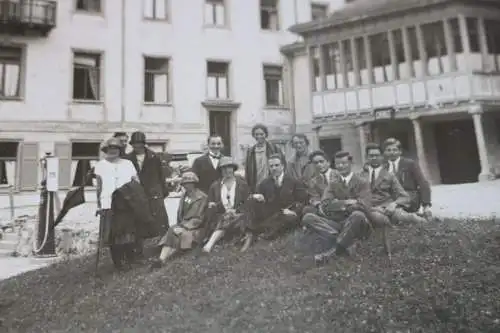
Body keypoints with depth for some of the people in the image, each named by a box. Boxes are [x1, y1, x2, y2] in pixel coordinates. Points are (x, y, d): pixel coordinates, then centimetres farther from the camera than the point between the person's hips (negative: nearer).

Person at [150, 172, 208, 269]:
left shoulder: (202, 197, -7)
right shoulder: (184, 196, 15)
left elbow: (198, 219, -12)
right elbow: (179, 214, 16)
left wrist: (184, 227, -18)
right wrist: (180, 225, -2)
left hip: (195, 228, -5)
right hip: (183, 225, 5)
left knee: (179, 235, -30)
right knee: (171, 232, -25)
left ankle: (162, 260, -28)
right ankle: (161, 259, -38)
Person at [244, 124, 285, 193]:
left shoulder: (274, 149, 0)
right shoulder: (250, 152, 9)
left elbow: (282, 164, 1)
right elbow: (247, 172, 11)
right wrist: (249, 187, 7)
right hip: (255, 187, 3)